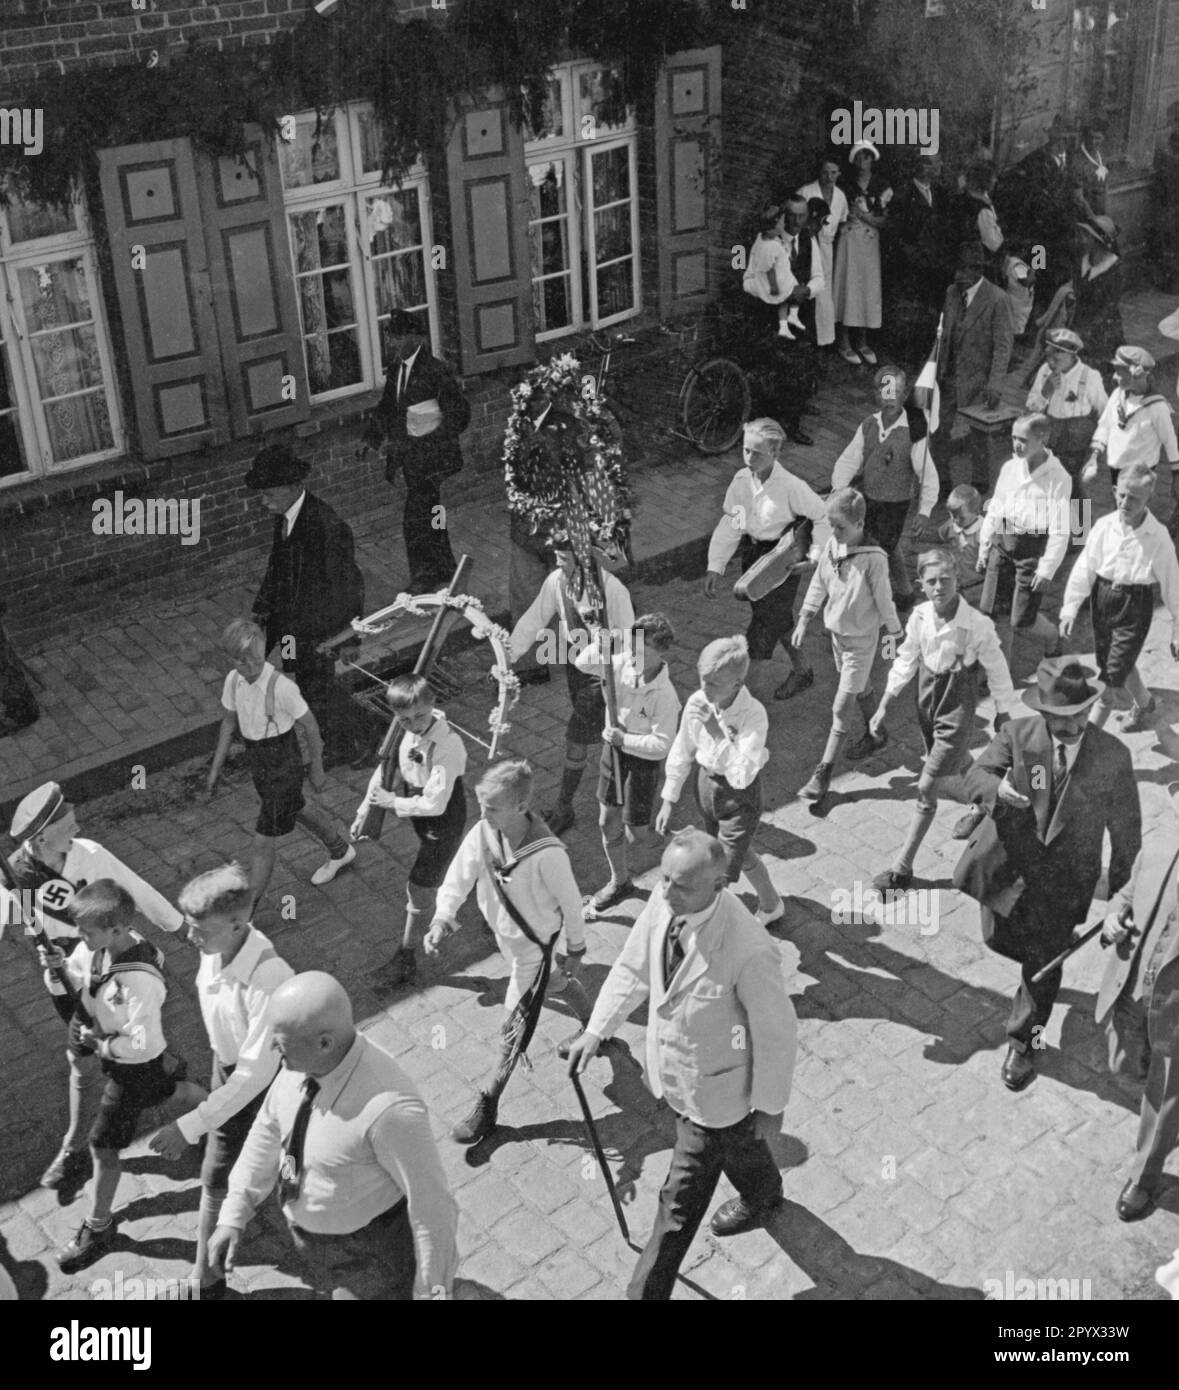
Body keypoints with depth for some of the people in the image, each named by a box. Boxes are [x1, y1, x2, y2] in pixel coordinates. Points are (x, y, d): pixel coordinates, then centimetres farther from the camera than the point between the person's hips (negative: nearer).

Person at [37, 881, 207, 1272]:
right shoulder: (97, 946, -18)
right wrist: (54, 967, -25)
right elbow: (64, 986, -4)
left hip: (135, 1066, -8)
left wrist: (99, 1042, -21)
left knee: (104, 1146, 6)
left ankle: (98, 1228, 26)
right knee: (170, 1089, 34)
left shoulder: (140, 981, -40)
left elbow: (143, 1045, -35)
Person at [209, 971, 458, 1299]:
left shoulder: (389, 1108, -40)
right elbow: (269, 1129, 0)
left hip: (372, 1245, -7)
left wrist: (431, 1293, -17)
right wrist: (232, 1217, -1)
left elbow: (431, 1203, -28)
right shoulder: (306, 1058, -18)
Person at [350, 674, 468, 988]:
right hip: (417, 812, 7)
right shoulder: (404, 733, -14)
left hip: (443, 821, -7)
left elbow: (434, 804, -33)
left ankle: (406, 953, 19)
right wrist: (364, 811, 1)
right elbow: (385, 769, 1)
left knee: (420, 889, 1)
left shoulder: (446, 747, -35)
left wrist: (393, 802, -21)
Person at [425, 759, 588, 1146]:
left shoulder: (547, 855, -35)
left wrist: (575, 952, -7)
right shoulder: (483, 832, -20)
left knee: (514, 1027, 2)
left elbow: (570, 903, -21)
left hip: (534, 944, -6)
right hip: (504, 935, 6)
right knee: (541, 984, 32)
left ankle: (487, 1107, 15)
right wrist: (442, 919, -32)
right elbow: (460, 875, -15)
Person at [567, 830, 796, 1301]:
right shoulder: (663, 901, -20)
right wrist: (596, 1031, -3)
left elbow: (777, 1032, -23)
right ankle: (763, 1194, 67)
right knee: (735, 1143, 36)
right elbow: (633, 969, -2)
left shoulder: (749, 952, -38)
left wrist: (770, 1105, -11)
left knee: (683, 1196, 10)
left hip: (711, 1087, -7)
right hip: (671, 1065, 7)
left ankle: (647, 1291, 30)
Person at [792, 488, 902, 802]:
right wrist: (804, 620, 8)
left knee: (841, 709, -3)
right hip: (837, 632, 6)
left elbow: (884, 600, -16)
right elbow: (819, 584, 6)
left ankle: (823, 772, 1)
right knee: (862, 689, 26)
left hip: (860, 639, -6)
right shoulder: (832, 546, -6)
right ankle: (875, 735, 49)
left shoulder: (873, 559, -25)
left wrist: (895, 637, -6)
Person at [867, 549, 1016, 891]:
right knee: (947, 780, 21)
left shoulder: (978, 626, -23)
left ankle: (902, 868, 4)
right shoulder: (920, 617, -8)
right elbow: (906, 661, 5)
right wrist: (883, 707, 4)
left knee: (927, 787, -6)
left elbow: (997, 672, -9)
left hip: (957, 711, -5)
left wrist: (1003, 716, 1)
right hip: (927, 704, 6)